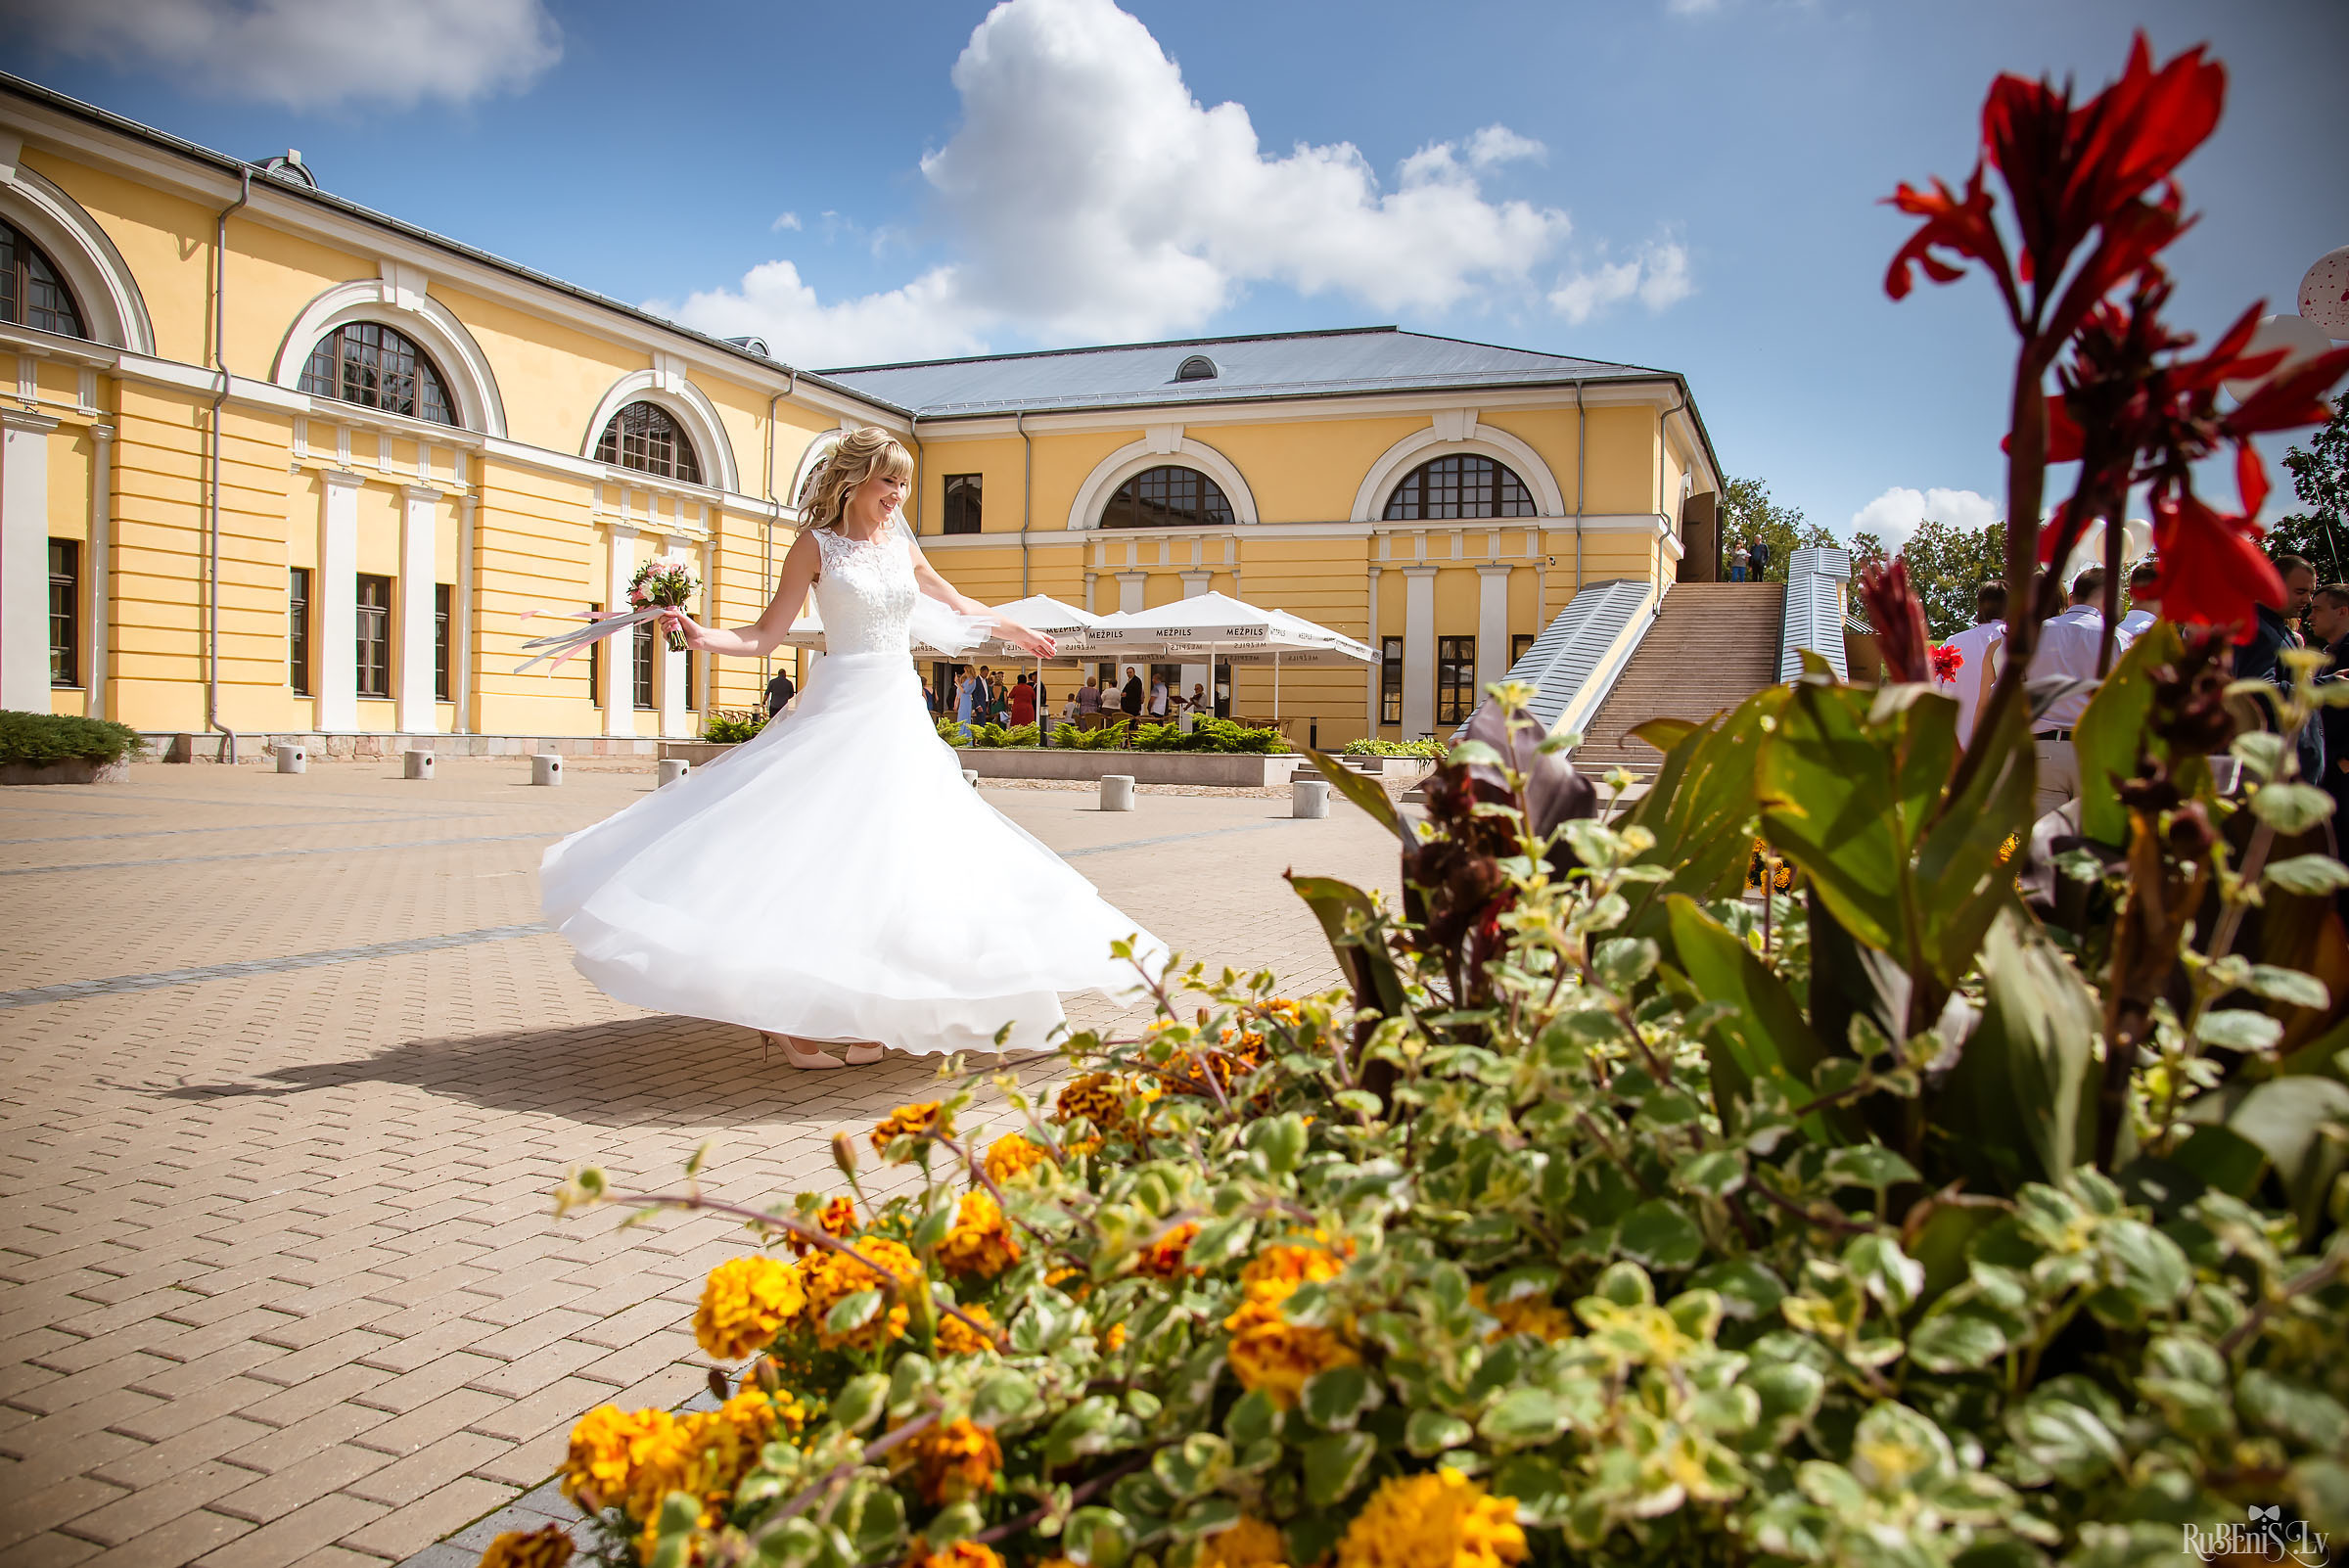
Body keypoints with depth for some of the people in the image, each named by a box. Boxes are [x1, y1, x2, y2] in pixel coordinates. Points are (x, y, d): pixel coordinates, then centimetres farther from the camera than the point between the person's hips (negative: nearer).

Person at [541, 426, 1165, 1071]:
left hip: (901, 716, 5)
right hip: (841, 710, -5)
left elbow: (953, 602, 30)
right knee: (818, 851, -11)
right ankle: (791, 1014, 0)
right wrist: (703, 637, -22)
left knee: (891, 858, 1)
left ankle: (862, 1014, 8)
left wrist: (1016, 631, 41)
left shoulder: (903, 545, 12)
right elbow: (765, 635, -4)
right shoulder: (817, 545, -1)